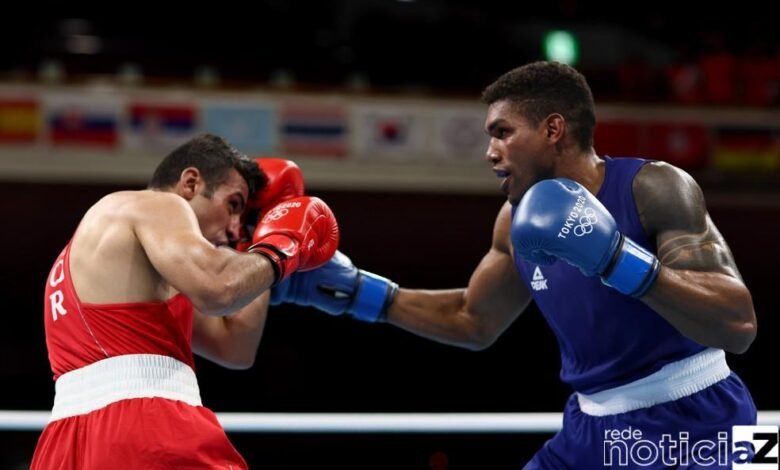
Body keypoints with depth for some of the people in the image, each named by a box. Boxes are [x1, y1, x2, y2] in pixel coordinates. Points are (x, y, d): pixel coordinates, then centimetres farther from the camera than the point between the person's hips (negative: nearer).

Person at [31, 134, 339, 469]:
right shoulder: (155, 207, 4)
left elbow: (234, 347, 30)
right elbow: (218, 288, -17)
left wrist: (267, 223, 33)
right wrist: (278, 252, 4)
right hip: (144, 431, -9)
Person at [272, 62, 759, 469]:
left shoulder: (655, 188, -17)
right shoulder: (517, 221, 3)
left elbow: (739, 325, -26)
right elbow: (473, 322, 20)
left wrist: (618, 258, -36)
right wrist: (353, 290, 12)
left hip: (690, 426, -7)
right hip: (595, 429, 7)